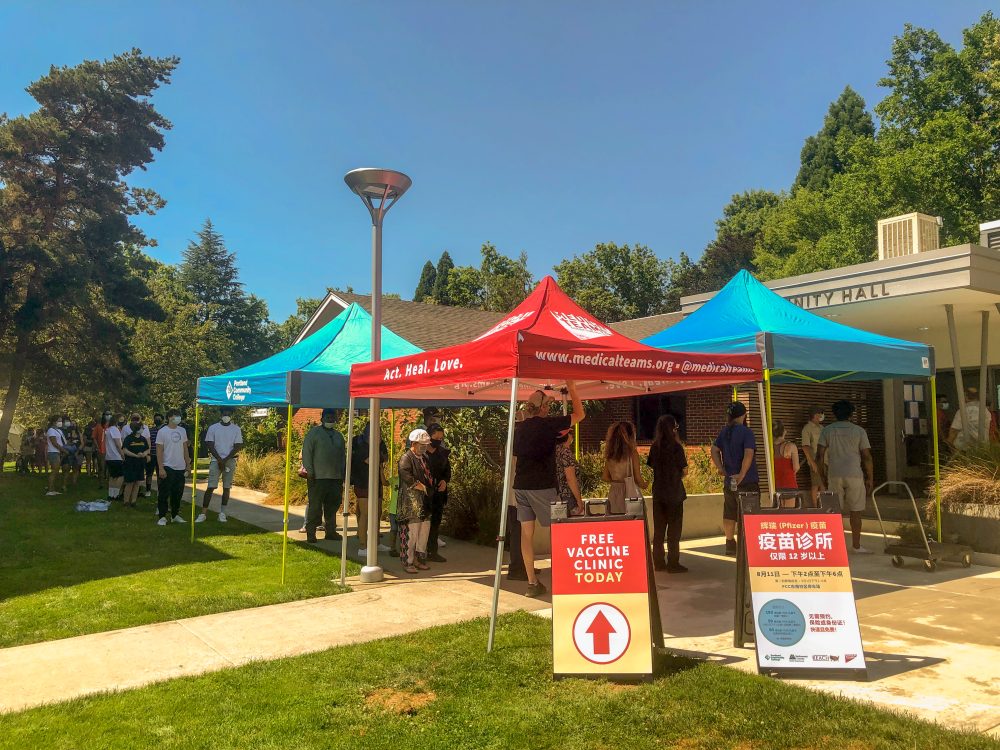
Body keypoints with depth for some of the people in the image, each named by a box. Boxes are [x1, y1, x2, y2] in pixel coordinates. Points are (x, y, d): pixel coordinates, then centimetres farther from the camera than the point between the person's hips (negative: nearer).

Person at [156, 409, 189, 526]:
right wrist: (161, 468, -14)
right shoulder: (162, 431, -7)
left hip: (180, 468, 5)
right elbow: (159, 451, -9)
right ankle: (162, 517, 3)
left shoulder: (182, 431, 9)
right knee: (164, 493, -3)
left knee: (178, 493, 12)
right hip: (167, 467, -5)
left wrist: (188, 464, 11)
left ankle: (175, 515, 22)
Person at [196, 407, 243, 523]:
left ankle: (222, 513, 11)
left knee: (227, 487, 4)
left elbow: (237, 447, -1)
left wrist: (225, 460, -9)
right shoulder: (213, 428, 3)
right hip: (215, 460, -1)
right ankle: (203, 514, -4)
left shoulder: (236, 429, 4)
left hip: (230, 461, 1)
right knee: (210, 487, -6)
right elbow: (210, 446, -1)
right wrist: (219, 460, -10)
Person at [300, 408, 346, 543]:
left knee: (332, 506, 10)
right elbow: (306, 452, -6)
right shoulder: (314, 432, 0)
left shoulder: (338, 435, 17)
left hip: (335, 477, 6)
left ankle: (331, 531, 20)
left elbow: (343, 455, 22)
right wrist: (309, 471, -12)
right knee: (315, 506, -4)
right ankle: (310, 533, 2)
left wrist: (343, 474, 16)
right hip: (318, 477, -6)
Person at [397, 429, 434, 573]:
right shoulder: (406, 458, -11)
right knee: (410, 534, -3)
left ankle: (420, 559, 24)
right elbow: (406, 476, -26)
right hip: (411, 503, -8)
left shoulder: (424, 458, 16)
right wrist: (421, 487, -20)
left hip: (425, 503, 8)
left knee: (424, 534, 12)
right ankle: (407, 562, 7)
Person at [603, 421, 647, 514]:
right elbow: (638, 478, -7)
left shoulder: (610, 454, 3)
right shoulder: (632, 453, -10)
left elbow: (605, 477, 9)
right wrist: (644, 484, 13)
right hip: (630, 493, -5)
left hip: (614, 494, 5)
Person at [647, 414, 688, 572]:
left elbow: (652, 467, 7)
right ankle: (673, 563, 5)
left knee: (659, 529, 12)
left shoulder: (655, 447, 3)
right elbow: (684, 471, -8)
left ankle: (658, 562, 16)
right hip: (674, 492, -5)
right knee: (674, 530, 3)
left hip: (658, 492, 5)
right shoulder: (676, 447, -12)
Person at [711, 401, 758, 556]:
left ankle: (730, 545, 23)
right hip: (746, 482, -6)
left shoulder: (724, 432, 7)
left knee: (729, 514, 14)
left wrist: (720, 467, 6)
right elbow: (748, 455, -23)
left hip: (730, 480, 6)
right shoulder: (746, 432, -14)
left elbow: (714, 450, 8)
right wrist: (742, 474, -21)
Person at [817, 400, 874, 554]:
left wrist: (824, 475, 10)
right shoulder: (859, 431, 1)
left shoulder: (827, 430, 4)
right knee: (855, 511, 6)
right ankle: (856, 546, 10)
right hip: (854, 475, -1)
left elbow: (821, 455, 0)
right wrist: (870, 478, 6)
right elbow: (867, 456, -1)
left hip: (834, 475, 1)